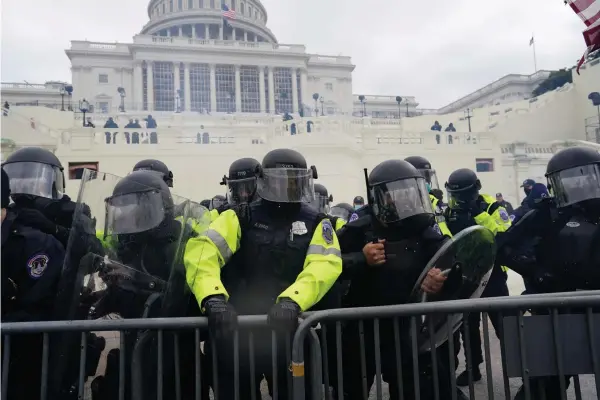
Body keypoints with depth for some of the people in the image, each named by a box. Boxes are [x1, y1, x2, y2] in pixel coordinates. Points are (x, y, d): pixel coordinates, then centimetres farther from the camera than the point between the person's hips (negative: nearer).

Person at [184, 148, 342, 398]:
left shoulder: (316, 224, 3)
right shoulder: (241, 218, 0)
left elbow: (325, 265, -15)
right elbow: (202, 250, -15)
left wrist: (292, 301, -34)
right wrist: (213, 298, -34)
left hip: (290, 332, 1)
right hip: (237, 330, 0)